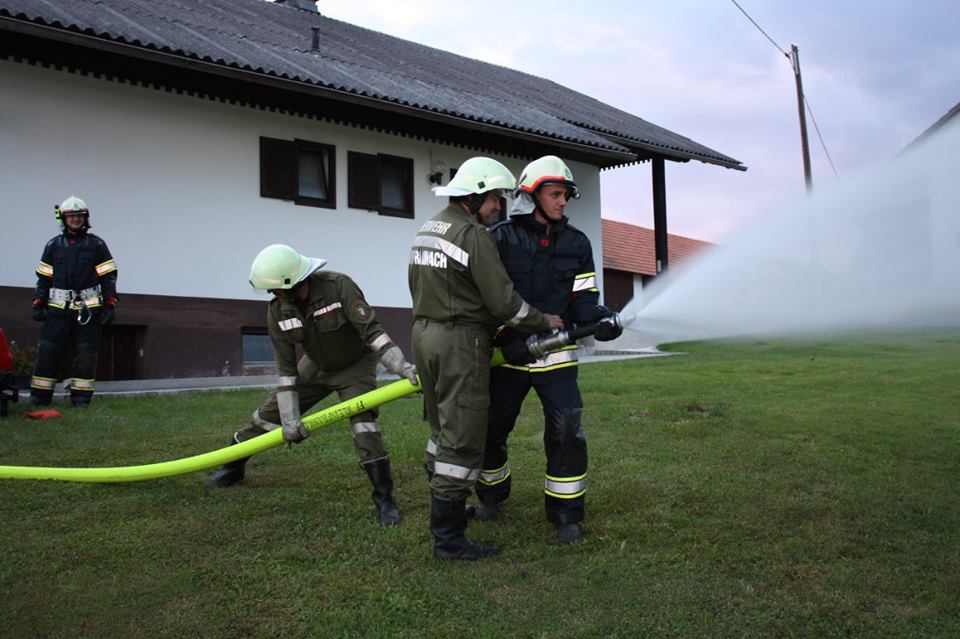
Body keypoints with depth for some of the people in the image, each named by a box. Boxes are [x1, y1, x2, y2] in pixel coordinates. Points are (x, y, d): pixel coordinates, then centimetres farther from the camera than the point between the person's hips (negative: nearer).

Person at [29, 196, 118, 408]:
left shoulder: (96, 245, 6)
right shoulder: (53, 245, 11)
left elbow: (108, 277, 3)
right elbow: (44, 277, 13)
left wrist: (109, 306, -4)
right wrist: (38, 305, 5)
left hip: (89, 308, -1)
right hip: (58, 308, 2)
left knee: (86, 354, 1)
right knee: (47, 350, -1)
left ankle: (81, 396, 8)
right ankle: (40, 396, 8)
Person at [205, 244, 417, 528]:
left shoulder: (339, 286, -33)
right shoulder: (277, 311, -18)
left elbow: (371, 331, -37)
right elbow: (286, 367, -14)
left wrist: (403, 367, -48)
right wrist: (290, 419, -18)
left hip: (355, 365, -4)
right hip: (316, 366, 4)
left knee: (363, 425, -24)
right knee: (270, 414, 7)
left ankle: (385, 498, -11)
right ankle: (232, 466, 34)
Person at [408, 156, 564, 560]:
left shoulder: (426, 230, 14)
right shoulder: (473, 236, -15)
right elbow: (504, 302, -16)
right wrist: (545, 322, -3)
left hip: (424, 334, 10)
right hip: (461, 343, -10)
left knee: (442, 429, 22)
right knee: (462, 439, -4)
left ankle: (443, 505, 36)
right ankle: (448, 537, 0)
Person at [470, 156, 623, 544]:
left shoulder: (577, 243, 5)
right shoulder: (501, 239, -3)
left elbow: (583, 298, 3)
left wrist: (598, 321, -17)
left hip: (556, 355, 1)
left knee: (567, 432, -7)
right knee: (489, 428, 11)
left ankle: (566, 514, 11)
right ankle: (492, 498, 35)